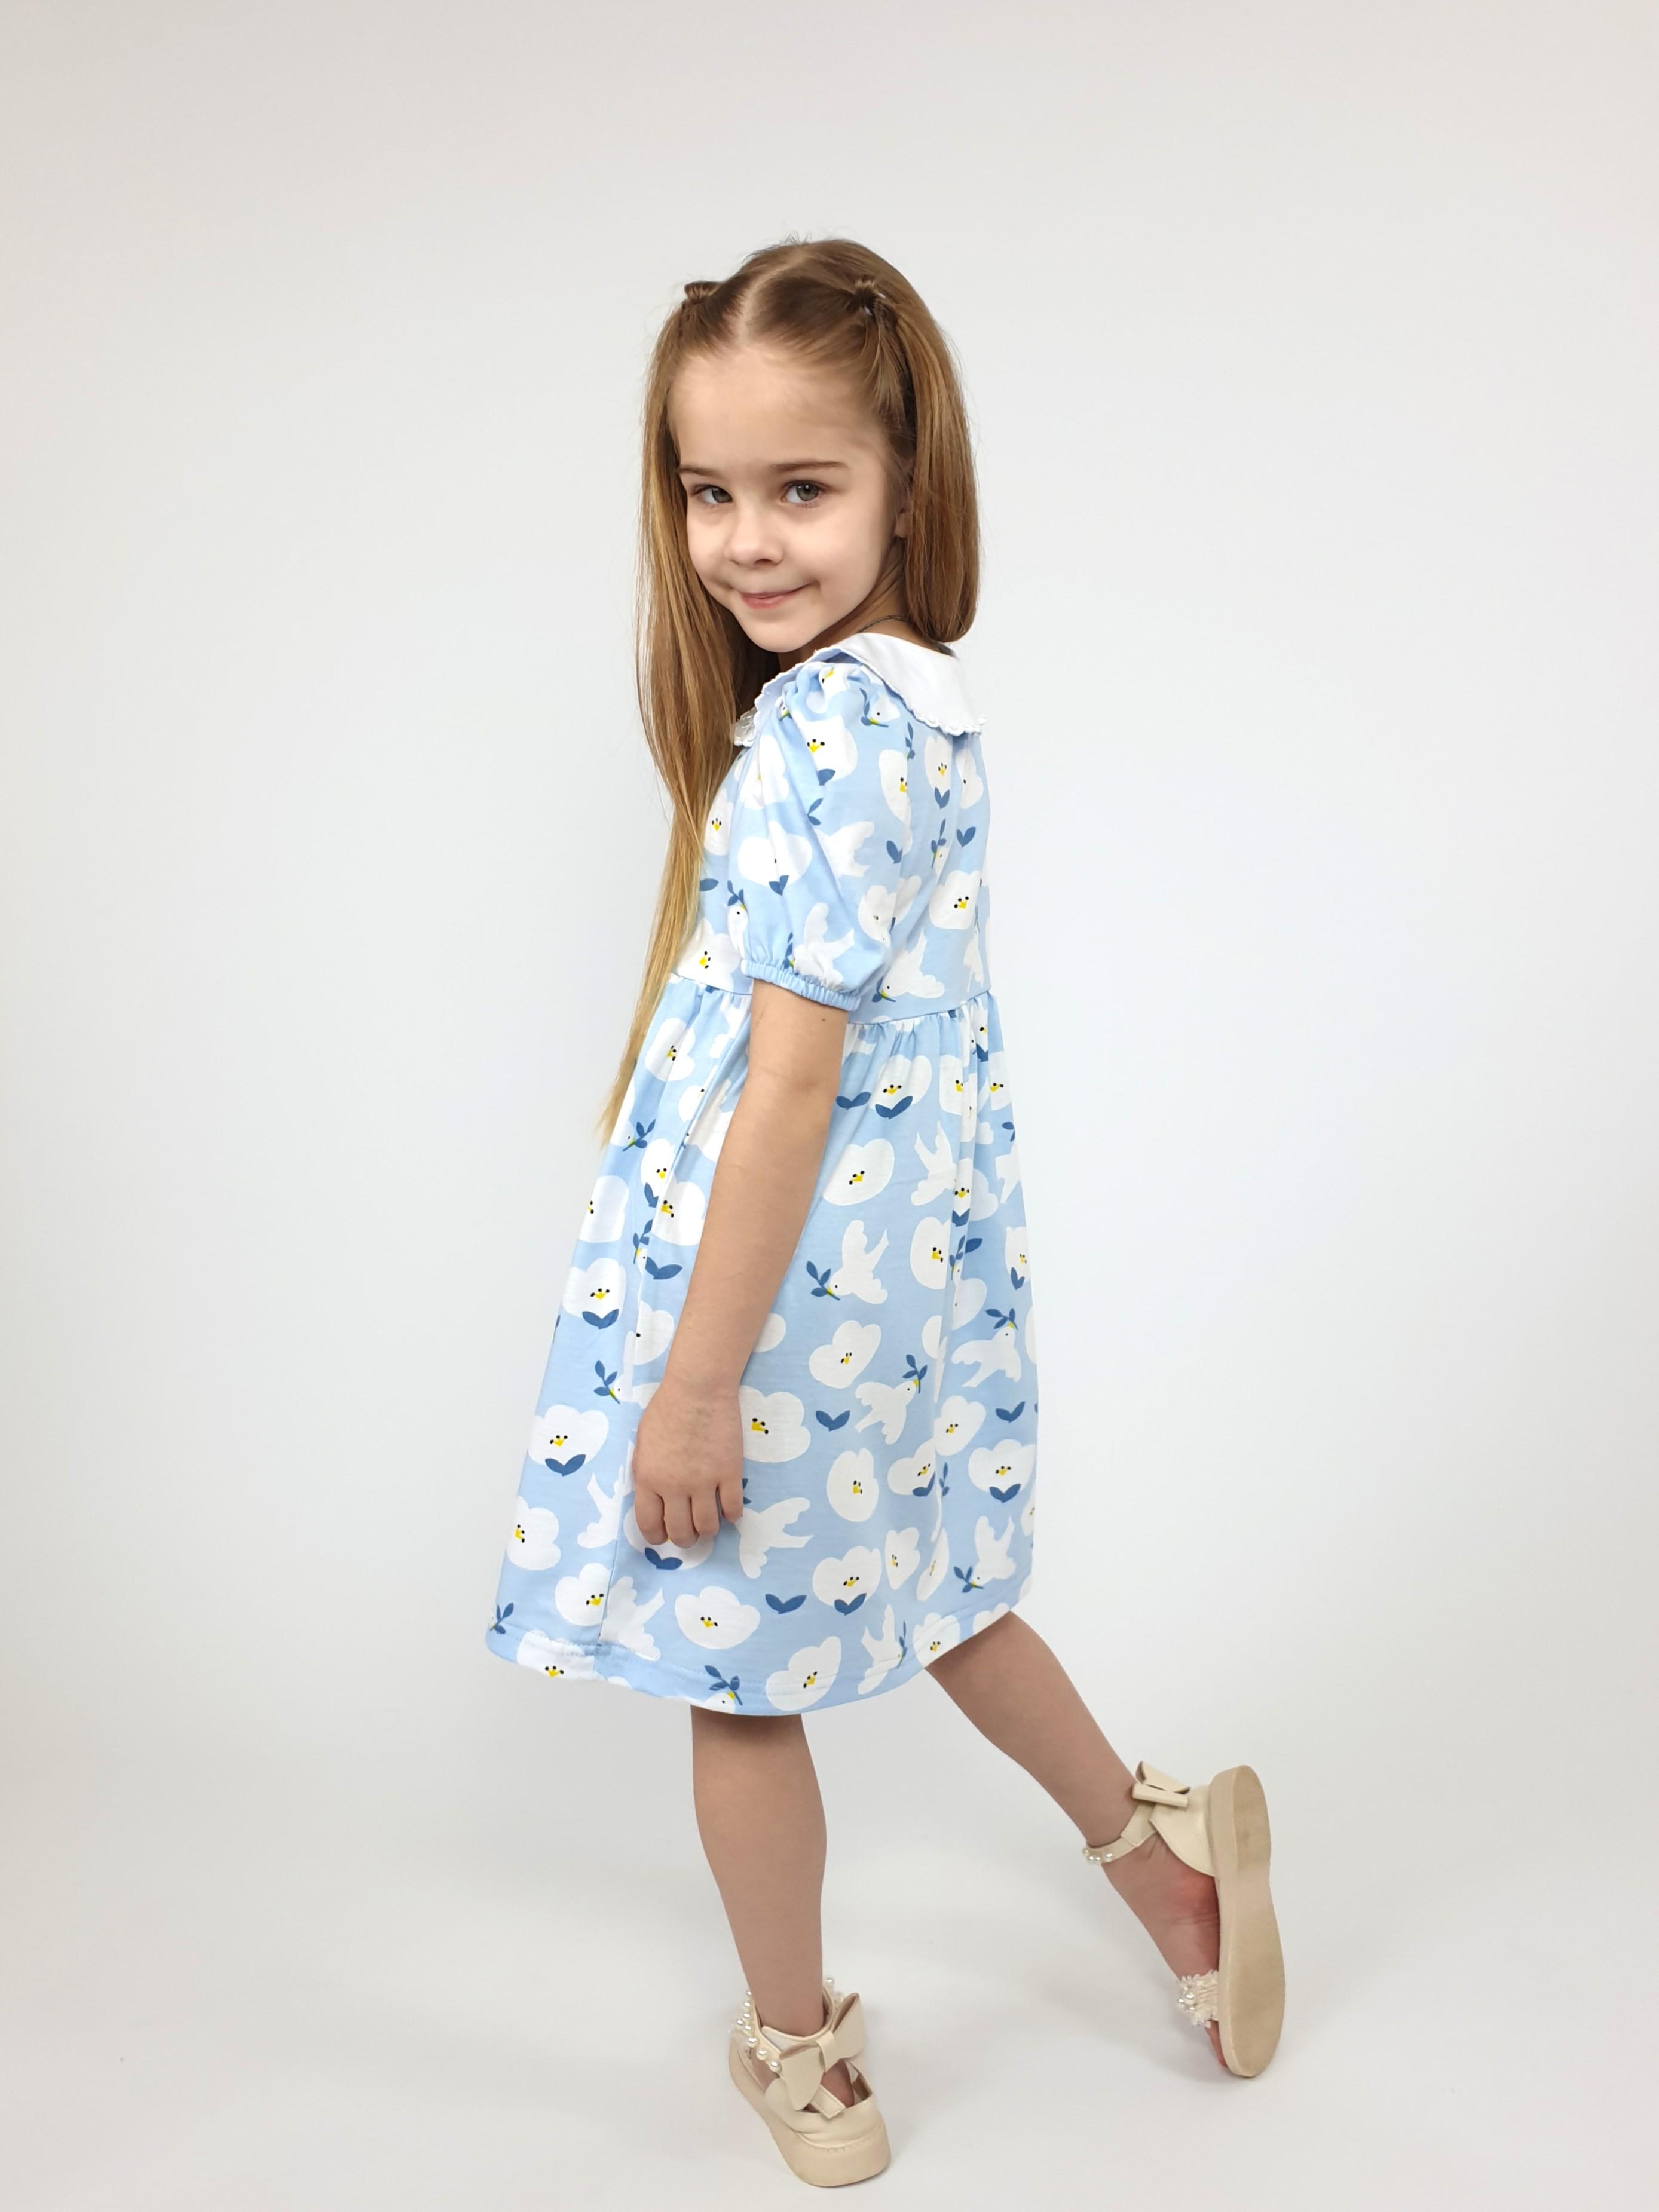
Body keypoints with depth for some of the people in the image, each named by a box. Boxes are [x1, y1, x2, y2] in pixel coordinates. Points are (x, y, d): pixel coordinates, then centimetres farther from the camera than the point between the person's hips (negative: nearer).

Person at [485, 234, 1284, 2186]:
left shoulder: (818, 730, -23)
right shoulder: (921, 696, 5)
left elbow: (791, 1085, -25)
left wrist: (696, 1380, -20)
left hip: (787, 1282, -9)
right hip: (914, 1254, 9)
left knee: (737, 1667, 12)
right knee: (914, 1588, 29)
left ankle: (798, 2056, 34)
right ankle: (1153, 1841, 46)